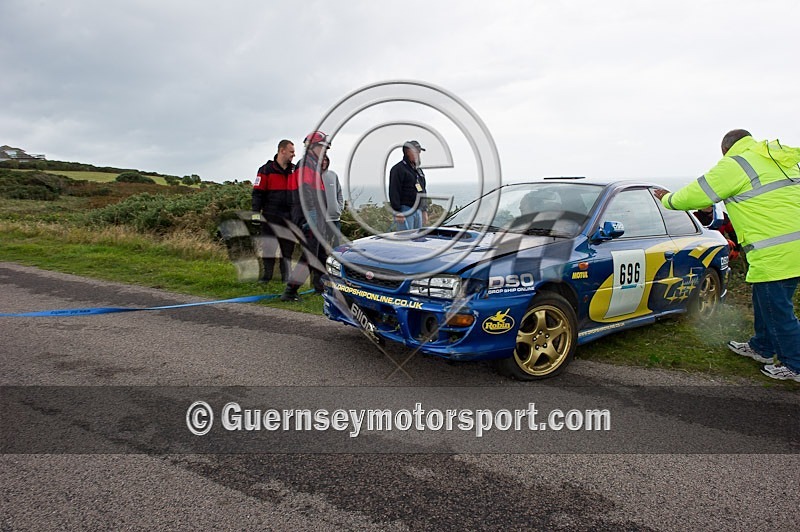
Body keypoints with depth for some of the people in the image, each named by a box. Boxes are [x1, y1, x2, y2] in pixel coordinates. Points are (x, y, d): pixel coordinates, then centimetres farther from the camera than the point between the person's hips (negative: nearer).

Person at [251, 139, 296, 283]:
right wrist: (256, 212, -11)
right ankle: (267, 274, 8)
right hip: (270, 216, -4)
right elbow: (257, 193, -5)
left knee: (288, 247, 7)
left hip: (289, 217, 4)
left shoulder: (294, 171, 12)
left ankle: (286, 275, 15)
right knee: (268, 247, -1)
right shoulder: (266, 170, -3)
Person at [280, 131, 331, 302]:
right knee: (309, 255, -11)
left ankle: (319, 285, 31)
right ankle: (289, 292, -9)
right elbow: (307, 195, -23)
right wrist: (312, 220, -29)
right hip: (310, 220, -11)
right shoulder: (306, 164, -12)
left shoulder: (313, 165, 21)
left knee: (322, 253, 18)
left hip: (317, 219, 11)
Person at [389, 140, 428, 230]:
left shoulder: (419, 170, 20)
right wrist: (397, 212, -20)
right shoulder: (398, 169, -8)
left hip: (418, 211, 9)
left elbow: (423, 191, 25)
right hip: (405, 211, -9)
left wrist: (424, 210, 20)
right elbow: (394, 192, -15)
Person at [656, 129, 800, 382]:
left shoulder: (734, 165, -9)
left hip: (776, 253, -9)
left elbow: (694, 195, -4)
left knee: (777, 309, 4)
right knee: (765, 301, 24)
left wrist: (668, 199, 16)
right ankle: (761, 347, 40)